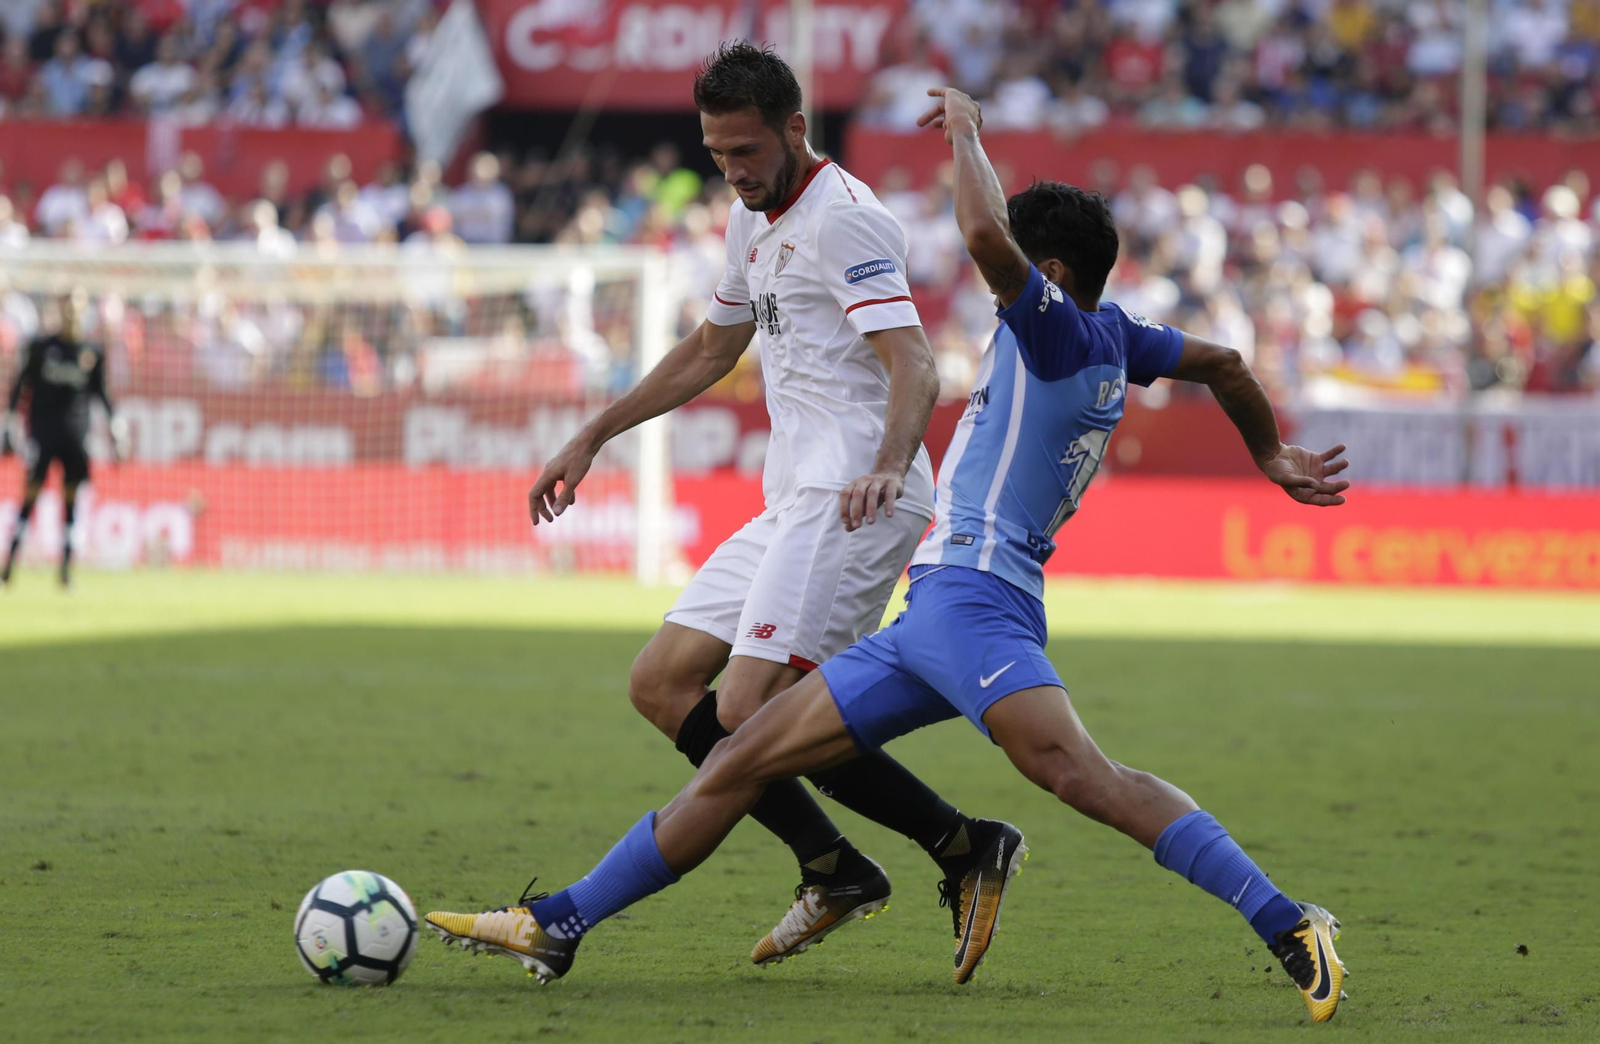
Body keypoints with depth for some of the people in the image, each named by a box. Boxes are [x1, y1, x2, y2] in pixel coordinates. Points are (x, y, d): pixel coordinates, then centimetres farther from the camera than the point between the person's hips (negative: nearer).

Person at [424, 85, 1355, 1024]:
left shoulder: (1061, 331, -8)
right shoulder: (1117, 338, 18)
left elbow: (984, 234, -24)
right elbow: (1224, 363, 30)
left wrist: (966, 129, -6)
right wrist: (1272, 457, 47)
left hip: (971, 596, -11)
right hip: (936, 614, 11)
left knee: (1080, 773, -29)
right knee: (741, 761, 11)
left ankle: (1288, 927, -31)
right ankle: (559, 926, 16)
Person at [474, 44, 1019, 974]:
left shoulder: (843, 218, -11)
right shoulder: (755, 225, 19)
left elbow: (914, 367, -23)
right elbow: (711, 352, 34)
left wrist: (887, 466, -41)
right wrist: (591, 440, 35)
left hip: (852, 503, -10)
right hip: (793, 506, 10)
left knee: (746, 712, -22)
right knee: (662, 685, 7)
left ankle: (963, 845, -16)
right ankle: (833, 873, 6)